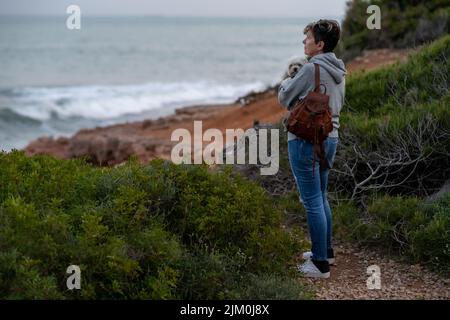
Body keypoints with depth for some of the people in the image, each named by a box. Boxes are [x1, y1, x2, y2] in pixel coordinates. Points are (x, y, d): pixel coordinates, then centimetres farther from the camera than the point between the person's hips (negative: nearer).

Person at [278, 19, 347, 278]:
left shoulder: (312, 69, -17)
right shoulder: (339, 71, 9)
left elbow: (284, 98, -9)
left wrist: (286, 83, 14)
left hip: (306, 140, -9)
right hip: (330, 138, 9)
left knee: (313, 202, -3)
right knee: (321, 198, 21)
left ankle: (320, 264, 1)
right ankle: (326, 251, 31)